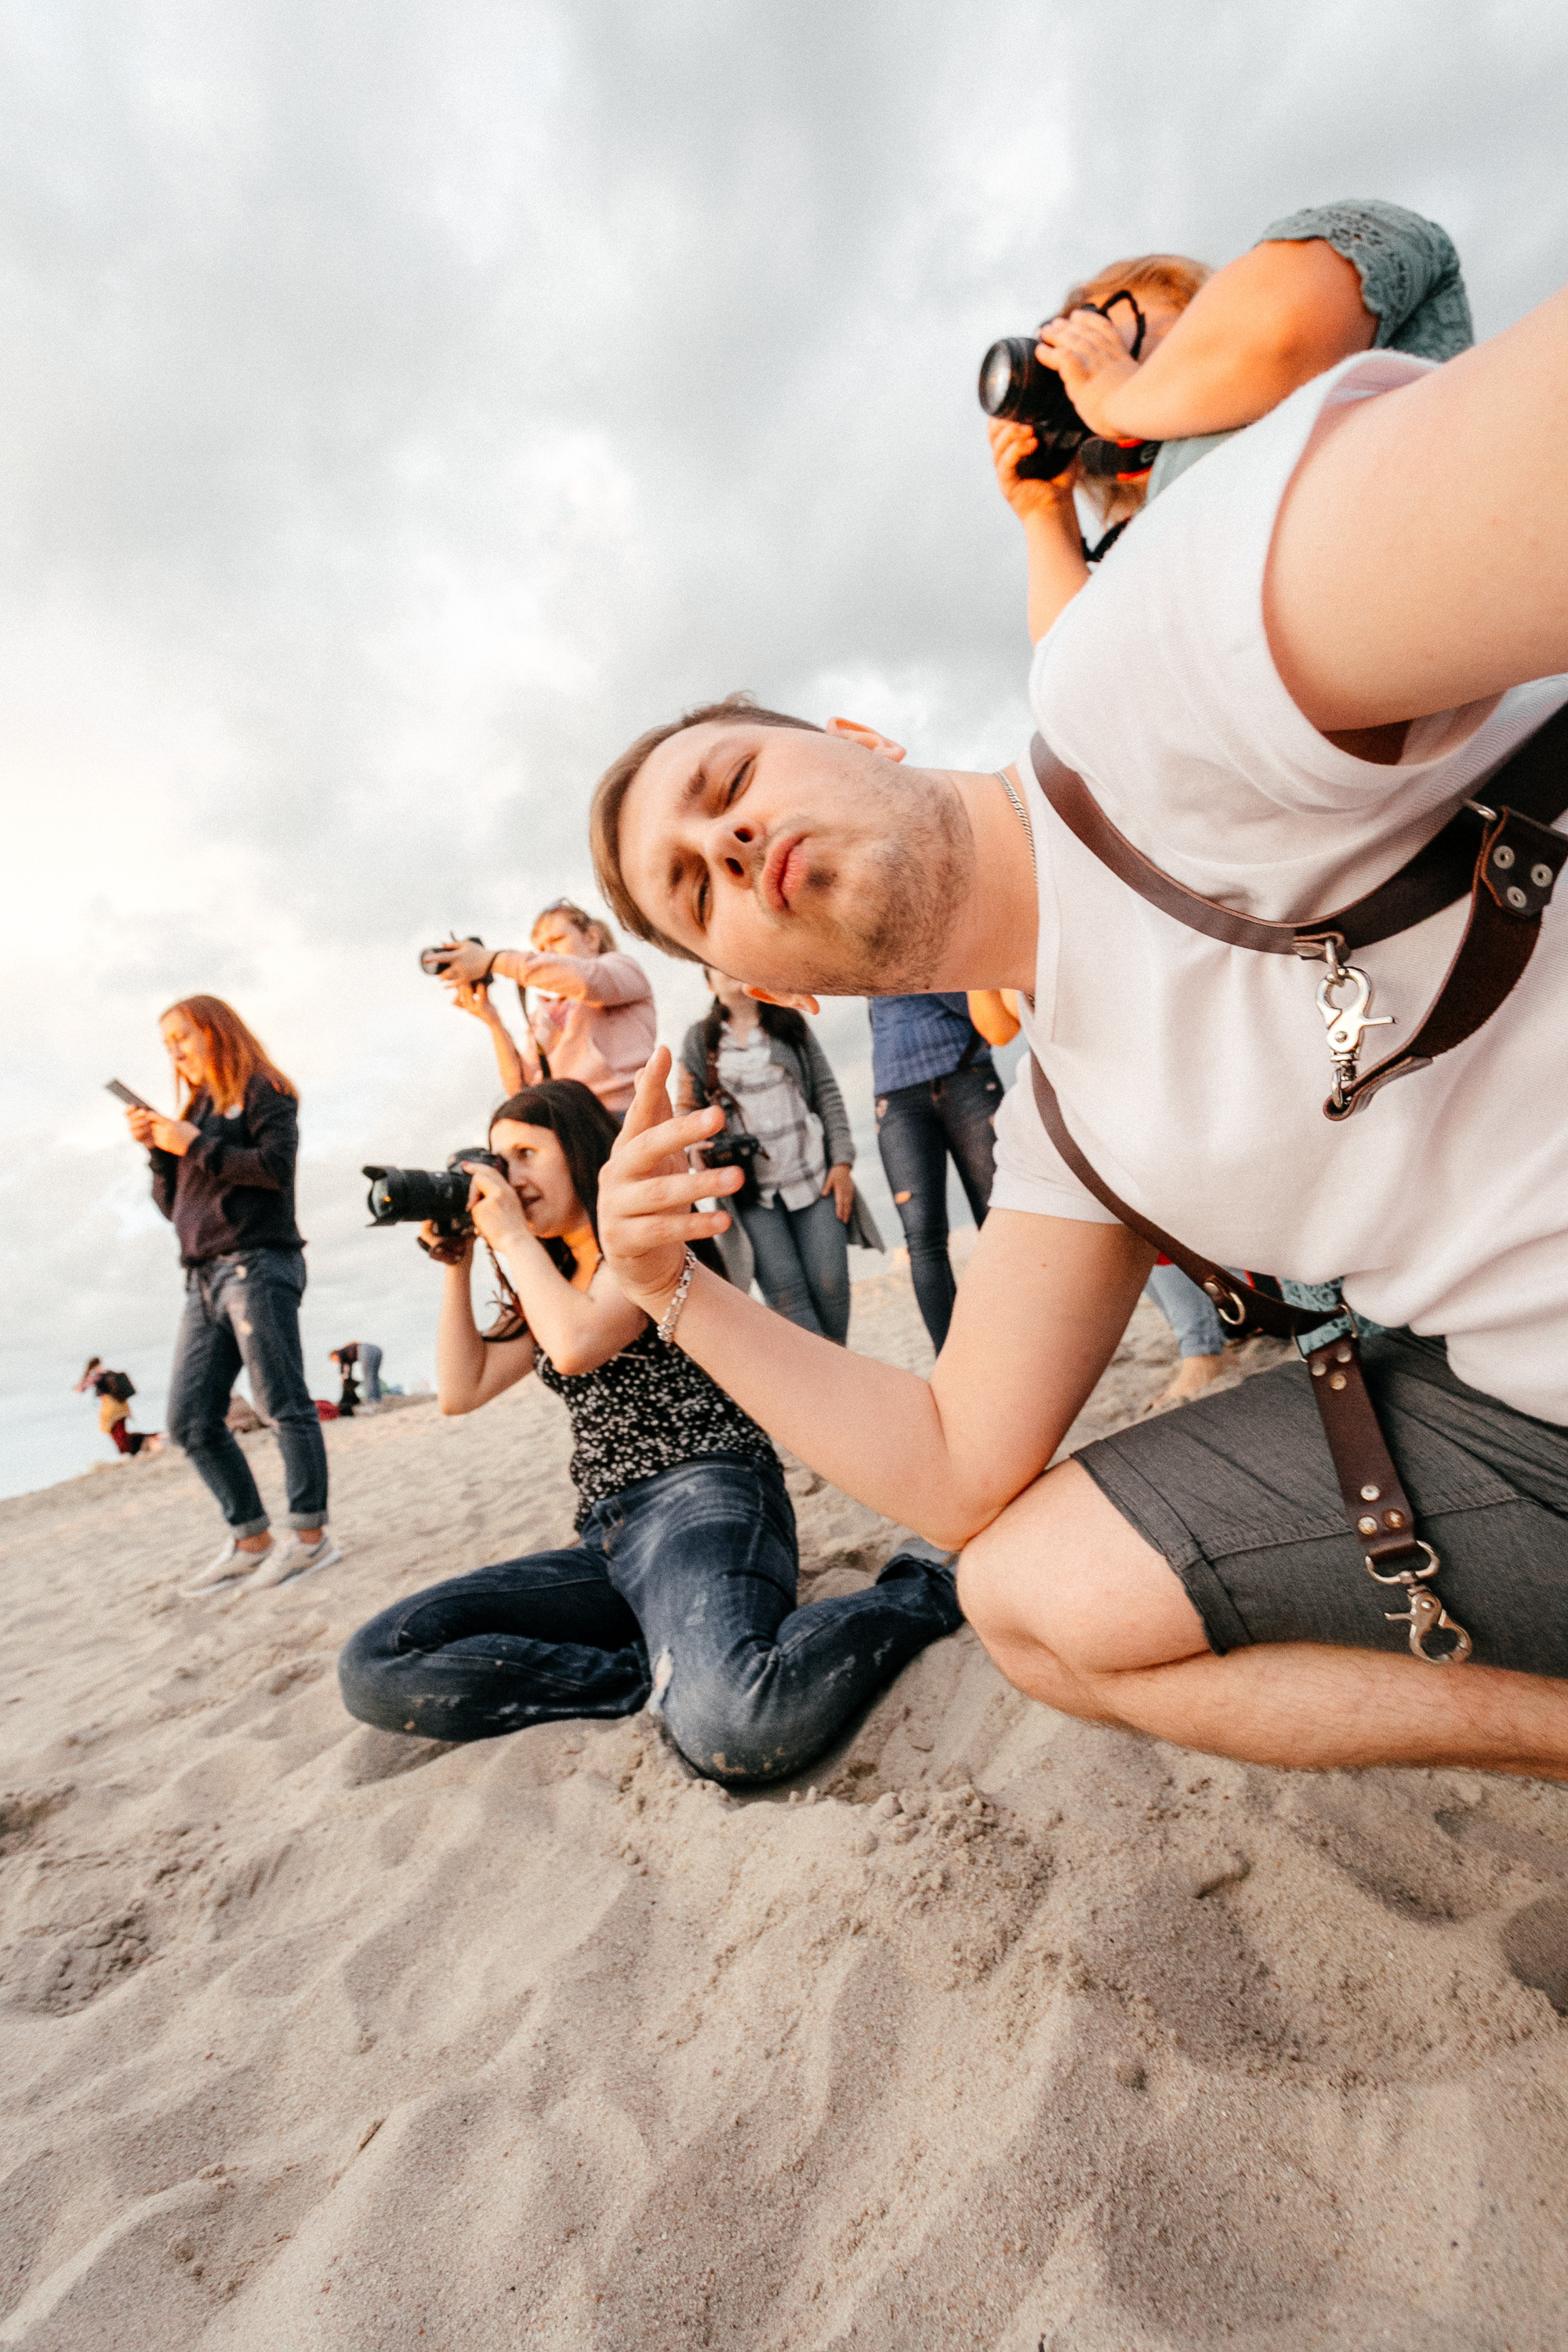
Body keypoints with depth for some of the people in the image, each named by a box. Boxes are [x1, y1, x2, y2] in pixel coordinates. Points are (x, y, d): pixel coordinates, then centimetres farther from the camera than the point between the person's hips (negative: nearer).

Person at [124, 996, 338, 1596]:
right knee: (190, 1420, 5)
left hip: (257, 1266, -8)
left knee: (284, 1405, -7)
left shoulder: (263, 1092, 3)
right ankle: (251, 1540, 11)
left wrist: (194, 1145, -9)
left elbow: (275, 1165, -14)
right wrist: (159, 1150, 8)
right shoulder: (196, 1110, 24)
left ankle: (311, 1536, -2)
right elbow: (174, 1206, 22)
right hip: (205, 1278, 9)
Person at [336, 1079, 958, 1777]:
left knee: (732, 1727, -39)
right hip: (607, 1538, 8)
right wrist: (457, 1266, 18)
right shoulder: (558, 1276, 26)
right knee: (376, 1667, -12)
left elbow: (577, 1344, -17)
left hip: (703, 1494, -7)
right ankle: (657, 1672, -12)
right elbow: (460, 1391, 22)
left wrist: (511, 1235, -4)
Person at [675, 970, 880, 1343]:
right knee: (784, 1289, -13)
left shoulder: (790, 1022, 11)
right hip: (752, 1185, 0)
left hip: (813, 1173, 1)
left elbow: (827, 1093, 8)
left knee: (829, 1282, -7)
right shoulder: (699, 1038, 11)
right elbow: (690, 1110, 11)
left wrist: (842, 1162, -1)